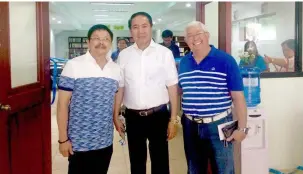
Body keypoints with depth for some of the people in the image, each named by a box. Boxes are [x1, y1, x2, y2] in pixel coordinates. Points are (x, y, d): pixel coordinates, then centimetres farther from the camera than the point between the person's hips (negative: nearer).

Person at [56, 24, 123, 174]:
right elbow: (62, 104, -9)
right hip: (79, 142, -4)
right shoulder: (73, 66, -10)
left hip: (106, 141, 5)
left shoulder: (116, 69, 4)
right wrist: (63, 139, -10)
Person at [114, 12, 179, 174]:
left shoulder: (165, 53, -5)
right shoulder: (123, 55, 2)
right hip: (133, 117, 2)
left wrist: (173, 119, -6)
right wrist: (116, 116, 5)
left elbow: (172, 87, -4)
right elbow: (119, 88, 6)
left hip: (158, 115, -2)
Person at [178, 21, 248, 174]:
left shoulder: (226, 60, -10)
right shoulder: (183, 62, 4)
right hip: (190, 125, 4)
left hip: (219, 125, -4)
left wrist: (242, 128, -11)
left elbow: (238, 97, -10)